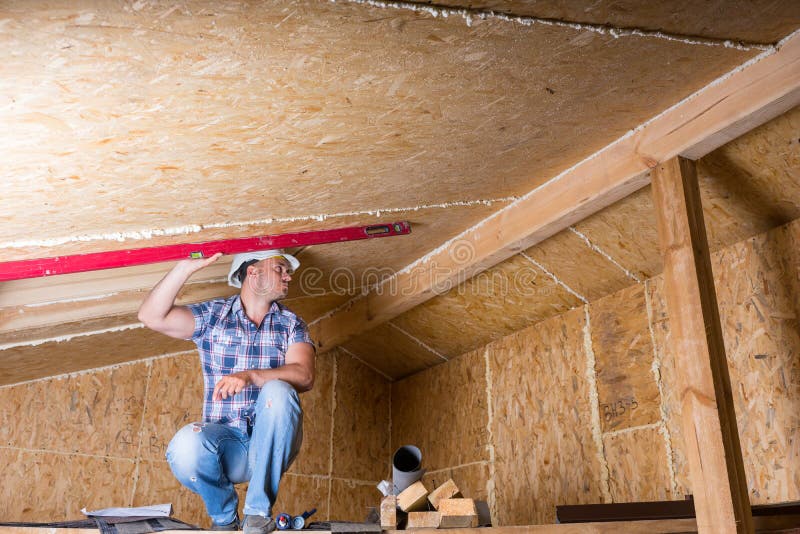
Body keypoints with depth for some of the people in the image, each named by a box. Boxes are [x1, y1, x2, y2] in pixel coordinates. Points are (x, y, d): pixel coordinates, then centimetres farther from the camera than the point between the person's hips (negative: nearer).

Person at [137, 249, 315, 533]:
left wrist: (250, 376, -28)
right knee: (185, 446, -32)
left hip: (272, 444, 0)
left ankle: (258, 511, -16)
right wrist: (187, 266, -15)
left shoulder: (291, 324, 7)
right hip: (226, 439, 0)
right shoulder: (212, 315, 7)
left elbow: (304, 376, -12)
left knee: (278, 391, -30)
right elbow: (151, 316, -6)